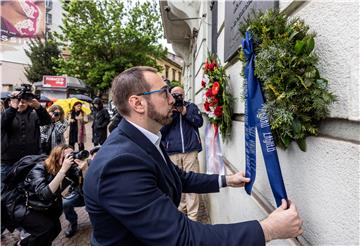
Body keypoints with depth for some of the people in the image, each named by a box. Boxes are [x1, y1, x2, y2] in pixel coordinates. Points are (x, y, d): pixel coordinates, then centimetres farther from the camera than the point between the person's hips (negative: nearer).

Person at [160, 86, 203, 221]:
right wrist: (171, 114, -10)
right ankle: (181, 209, 26)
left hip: (190, 150, -1)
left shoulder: (191, 106, 10)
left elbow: (199, 122, -1)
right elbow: (161, 130, 1)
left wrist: (185, 112, -8)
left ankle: (192, 214, 6)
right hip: (173, 152, 1)